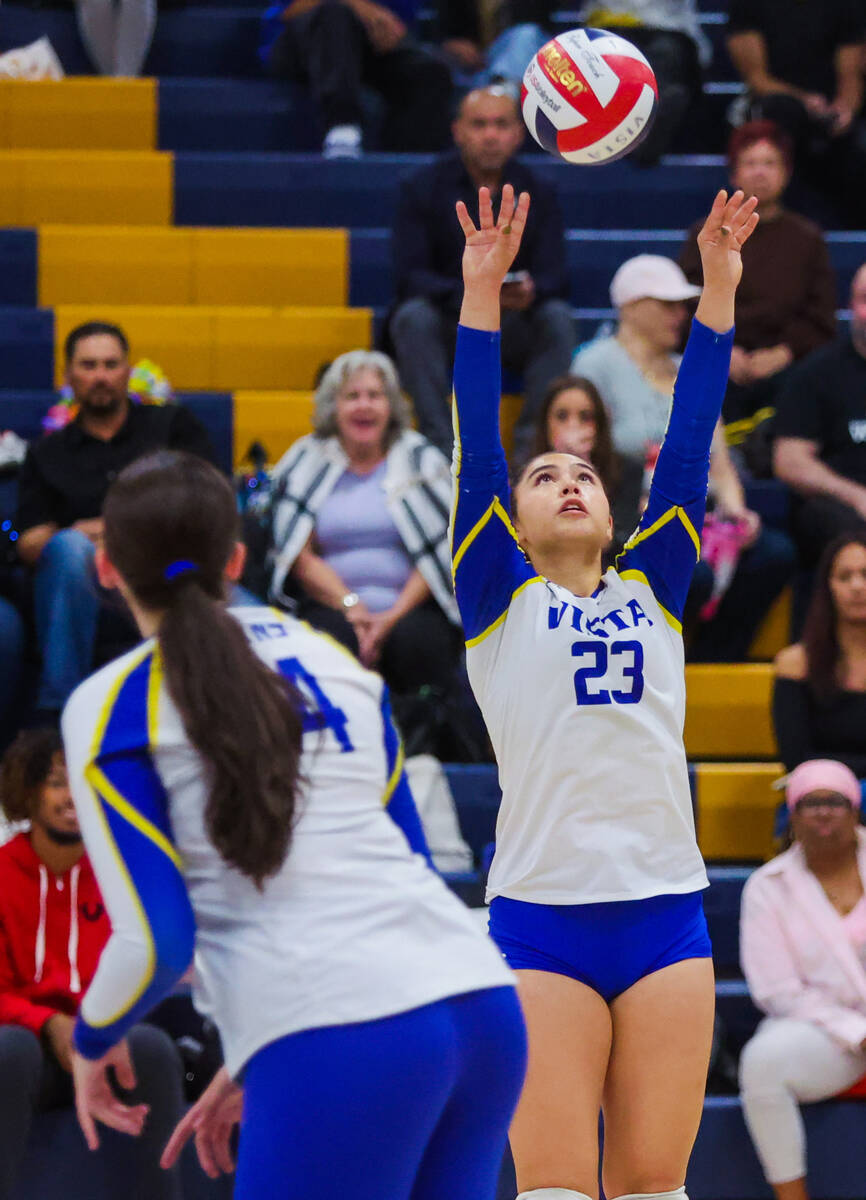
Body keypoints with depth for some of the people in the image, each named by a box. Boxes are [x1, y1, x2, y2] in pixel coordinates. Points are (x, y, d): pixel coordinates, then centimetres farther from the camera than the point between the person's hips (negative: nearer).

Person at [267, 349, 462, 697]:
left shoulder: (420, 459, 12)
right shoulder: (308, 463, 13)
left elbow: (442, 550, 4)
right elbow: (300, 556, 6)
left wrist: (395, 616, -10)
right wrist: (351, 607, -10)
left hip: (412, 606, 0)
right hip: (332, 605, 0)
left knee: (415, 640, -34)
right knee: (333, 640, -34)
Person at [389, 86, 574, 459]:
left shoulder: (538, 193, 2)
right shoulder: (422, 187, -3)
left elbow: (554, 278, -6)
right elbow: (410, 278, -14)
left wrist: (530, 293, -33)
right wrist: (466, 294, -35)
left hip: (513, 328, 2)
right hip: (445, 323, -1)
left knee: (557, 317, -28)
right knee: (414, 316, -33)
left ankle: (533, 444, -29)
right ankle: (442, 448, -37)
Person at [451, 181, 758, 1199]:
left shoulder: (651, 591, 16)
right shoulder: (498, 603, 8)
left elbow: (687, 444, 10)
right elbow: (477, 448, 0)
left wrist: (719, 290, 5)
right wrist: (481, 291, -7)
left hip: (666, 913, 3)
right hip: (541, 918, -3)